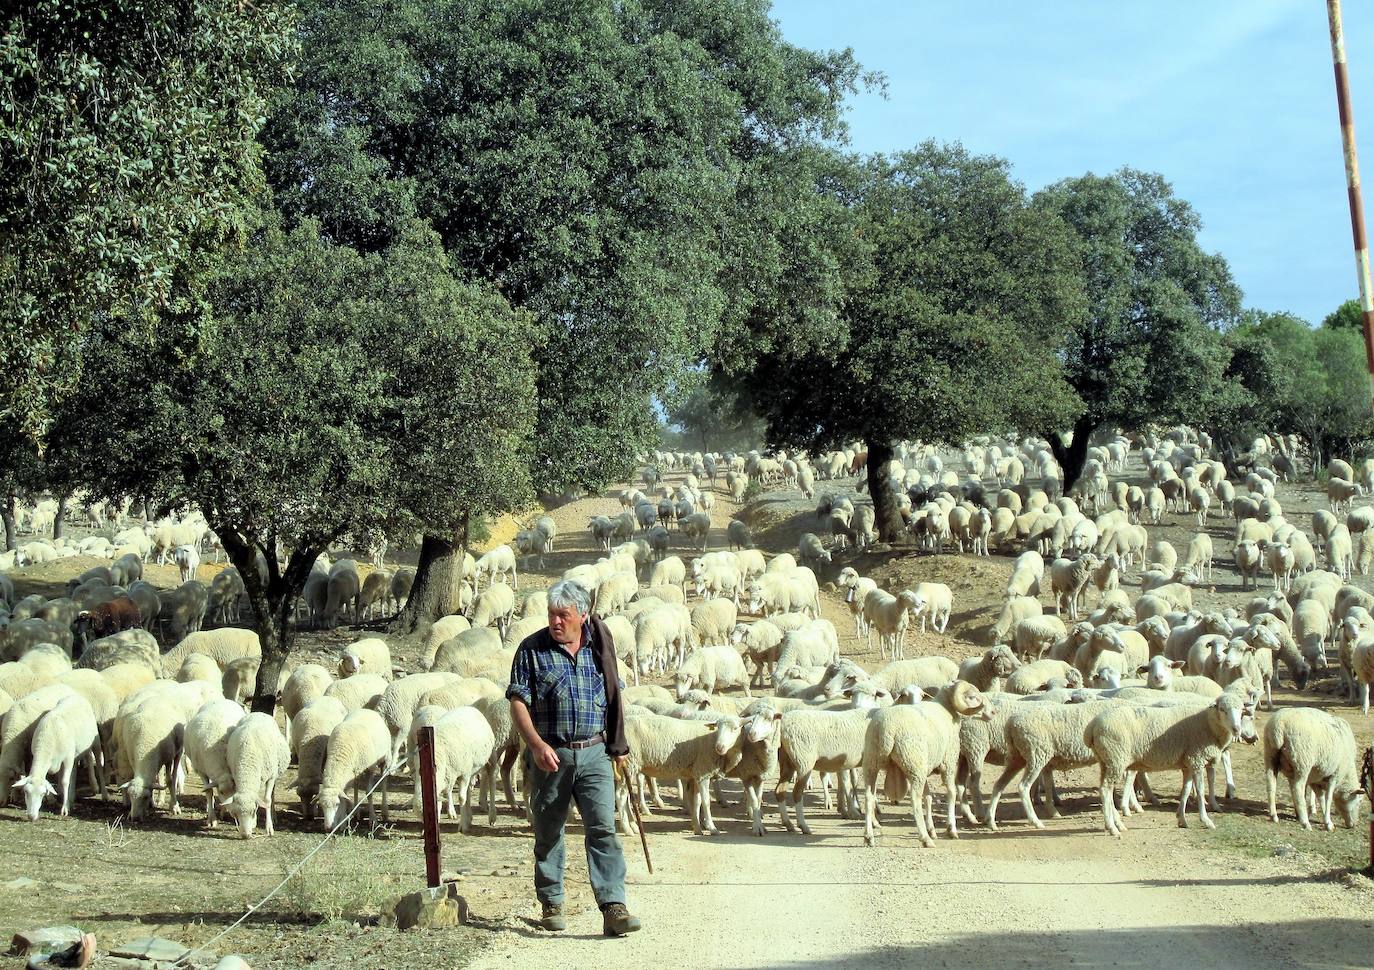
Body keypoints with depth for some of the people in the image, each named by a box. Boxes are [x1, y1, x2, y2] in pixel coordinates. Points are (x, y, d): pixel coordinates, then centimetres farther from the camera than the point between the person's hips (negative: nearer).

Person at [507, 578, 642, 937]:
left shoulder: (599, 647, 6)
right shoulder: (532, 649, -3)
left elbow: (612, 697, 18)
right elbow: (518, 702, -6)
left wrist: (618, 745, 18)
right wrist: (537, 744, -19)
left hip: (595, 754, 1)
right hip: (550, 755, -1)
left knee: (603, 828, -9)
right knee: (548, 833, 10)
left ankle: (613, 908, -14)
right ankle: (552, 904, 25)